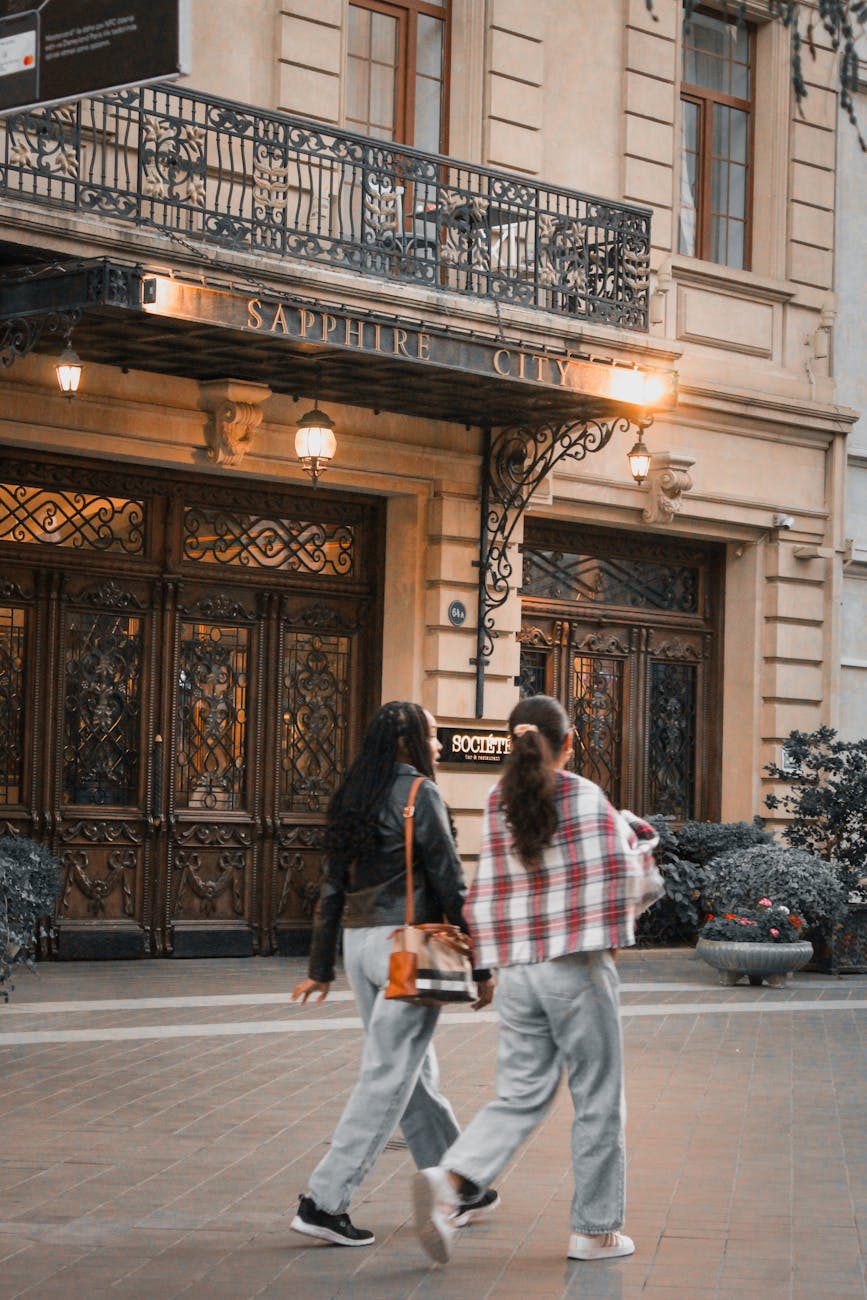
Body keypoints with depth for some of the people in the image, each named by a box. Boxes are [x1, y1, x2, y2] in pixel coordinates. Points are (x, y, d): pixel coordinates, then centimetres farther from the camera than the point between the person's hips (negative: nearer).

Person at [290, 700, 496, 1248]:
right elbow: (451, 884, -12)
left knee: (416, 1070, 15)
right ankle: (325, 1200, -9)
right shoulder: (419, 794, -10)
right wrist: (479, 966, -7)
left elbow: (332, 889, 14)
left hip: (359, 943, 9)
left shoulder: (354, 800, 13)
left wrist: (321, 969, 18)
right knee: (389, 1074, -5)